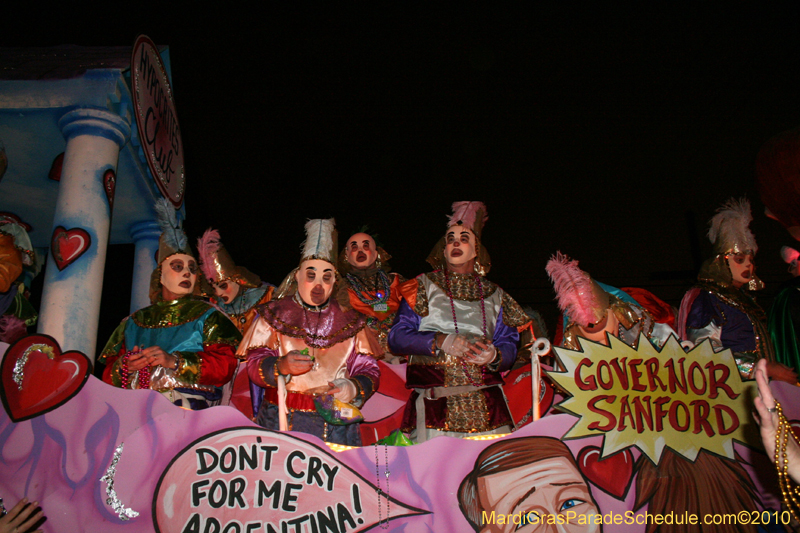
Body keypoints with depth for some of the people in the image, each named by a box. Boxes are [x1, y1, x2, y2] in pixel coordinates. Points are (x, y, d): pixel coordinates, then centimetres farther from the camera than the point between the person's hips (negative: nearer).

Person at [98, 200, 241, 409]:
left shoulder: (207, 316, 14)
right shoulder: (135, 322, 24)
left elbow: (224, 366, 0)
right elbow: (109, 375, 20)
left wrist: (174, 361, -10)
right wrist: (124, 366, -2)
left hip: (190, 414, -3)